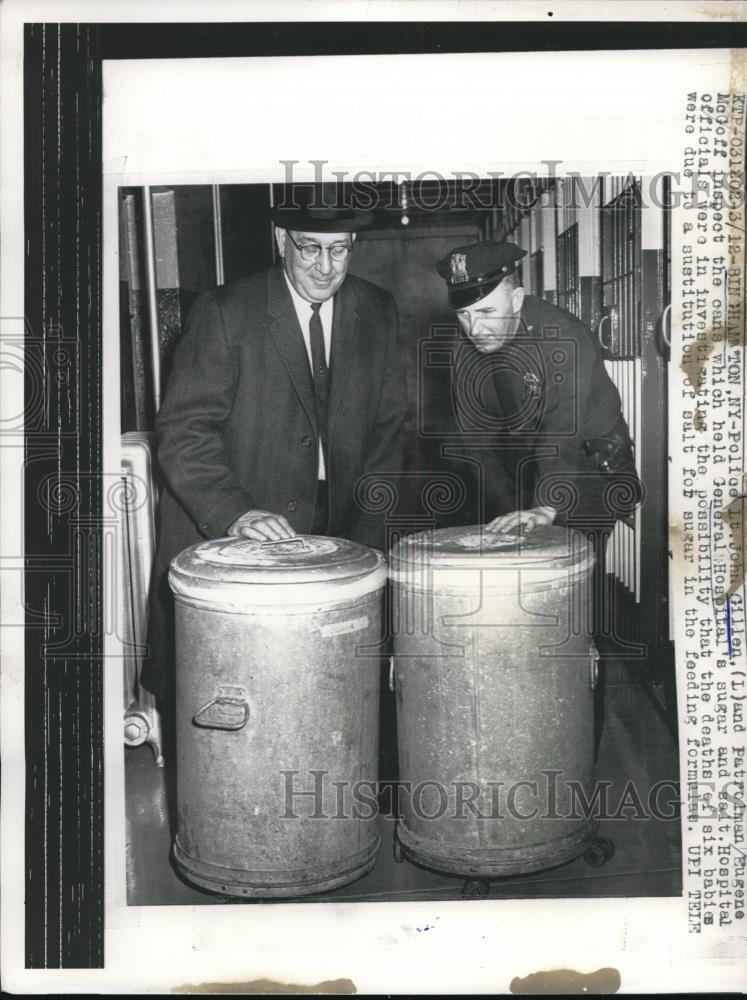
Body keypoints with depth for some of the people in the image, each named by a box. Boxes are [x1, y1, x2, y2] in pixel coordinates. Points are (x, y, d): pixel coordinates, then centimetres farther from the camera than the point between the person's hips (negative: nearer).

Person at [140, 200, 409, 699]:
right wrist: (234, 513, -30)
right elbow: (183, 431, -14)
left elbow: (389, 428, 9)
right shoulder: (224, 313, -9)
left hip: (336, 538, 3)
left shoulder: (378, 313, 4)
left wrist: (364, 538, 0)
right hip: (224, 539, -3)